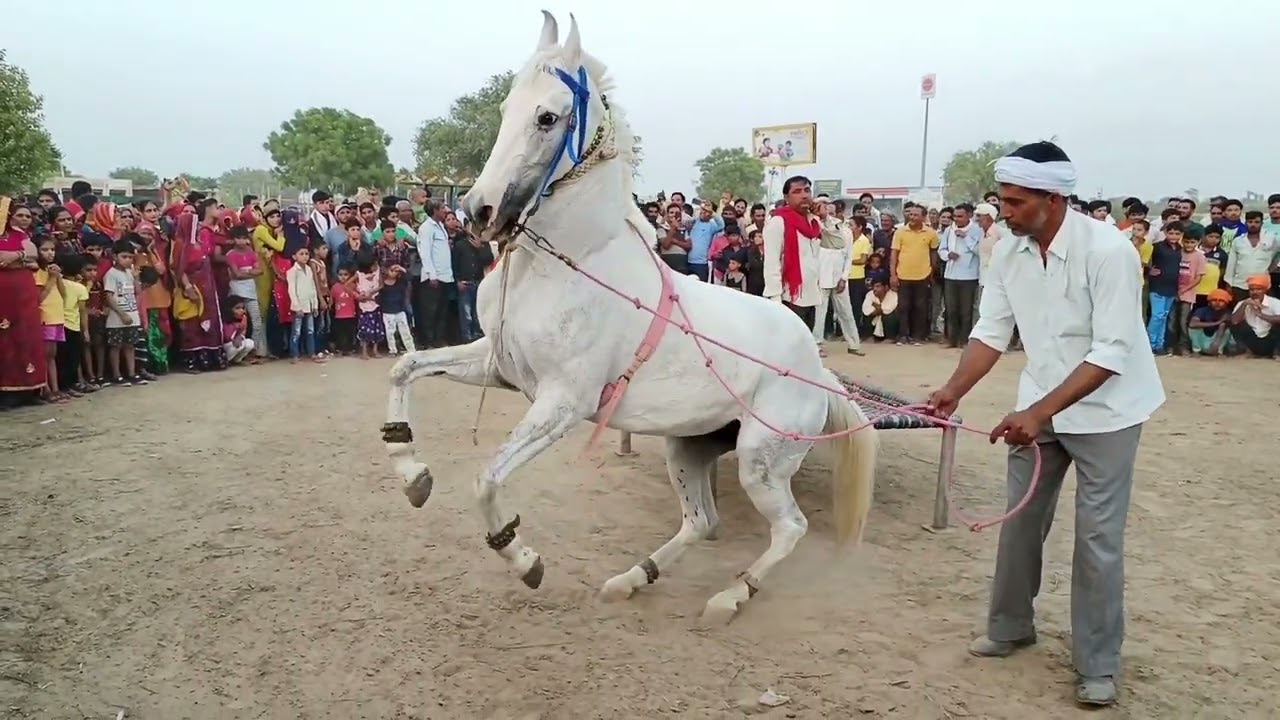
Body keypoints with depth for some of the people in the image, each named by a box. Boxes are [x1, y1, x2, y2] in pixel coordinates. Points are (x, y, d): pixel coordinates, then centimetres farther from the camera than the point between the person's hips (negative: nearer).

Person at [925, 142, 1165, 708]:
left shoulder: (1108, 249, -25)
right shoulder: (1009, 252, -8)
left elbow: (1110, 353, -27)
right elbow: (991, 332, -5)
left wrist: (1038, 412, -33)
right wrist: (954, 391, -20)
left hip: (1104, 409, -5)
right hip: (1039, 408, 5)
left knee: (1097, 537, 0)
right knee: (1020, 519, 12)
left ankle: (1097, 665, 16)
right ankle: (1011, 626, 31)